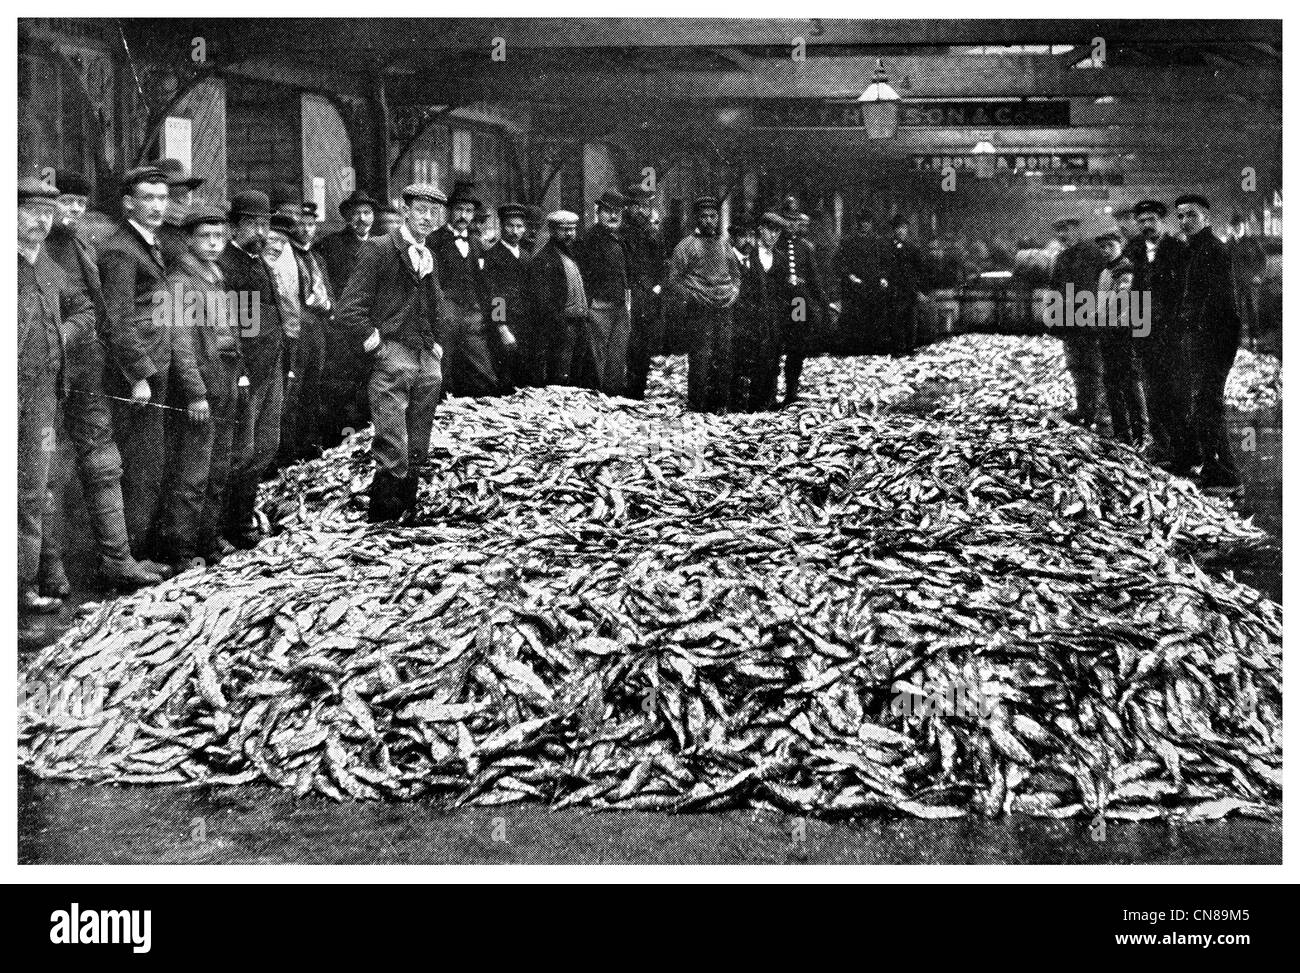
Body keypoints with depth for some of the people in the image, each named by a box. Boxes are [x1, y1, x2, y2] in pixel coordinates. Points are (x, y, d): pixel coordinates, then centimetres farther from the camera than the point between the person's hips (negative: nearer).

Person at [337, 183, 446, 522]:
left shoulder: (430, 258, 18)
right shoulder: (380, 250, -4)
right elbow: (349, 310, -10)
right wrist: (378, 348, -10)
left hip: (428, 364, 7)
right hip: (392, 359, -7)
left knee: (417, 453, 8)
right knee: (393, 453, -11)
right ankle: (382, 521, -4)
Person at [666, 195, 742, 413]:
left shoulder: (724, 244, 17)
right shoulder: (687, 245, 3)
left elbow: (736, 272, 28)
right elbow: (673, 280, 2)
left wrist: (734, 293, 11)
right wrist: (689, 298, -8)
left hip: (724, 308, 4)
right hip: (698, 310, -4)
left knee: (724, 357, 1)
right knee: (700, 357, -9)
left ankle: (720, 402, 9)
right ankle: (697, 403, -3)